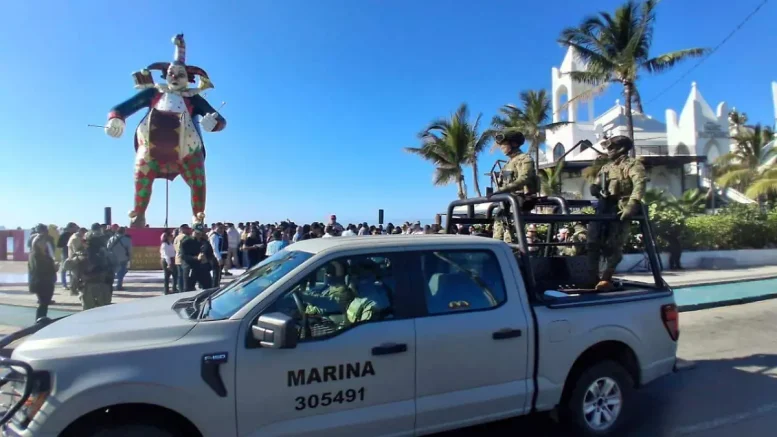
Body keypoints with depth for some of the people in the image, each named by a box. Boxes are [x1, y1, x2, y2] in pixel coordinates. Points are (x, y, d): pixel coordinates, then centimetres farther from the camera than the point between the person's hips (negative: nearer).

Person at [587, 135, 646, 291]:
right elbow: (598, 187, 26)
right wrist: (595, 189, -2)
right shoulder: (605, 168, 23)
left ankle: (606, 278, -4)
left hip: (621, 211, -6)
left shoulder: (632, 165, 1)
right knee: (593, 242, -1)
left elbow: (640, 183, -17)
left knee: (613, 246, -10)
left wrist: (632, 204, -33)